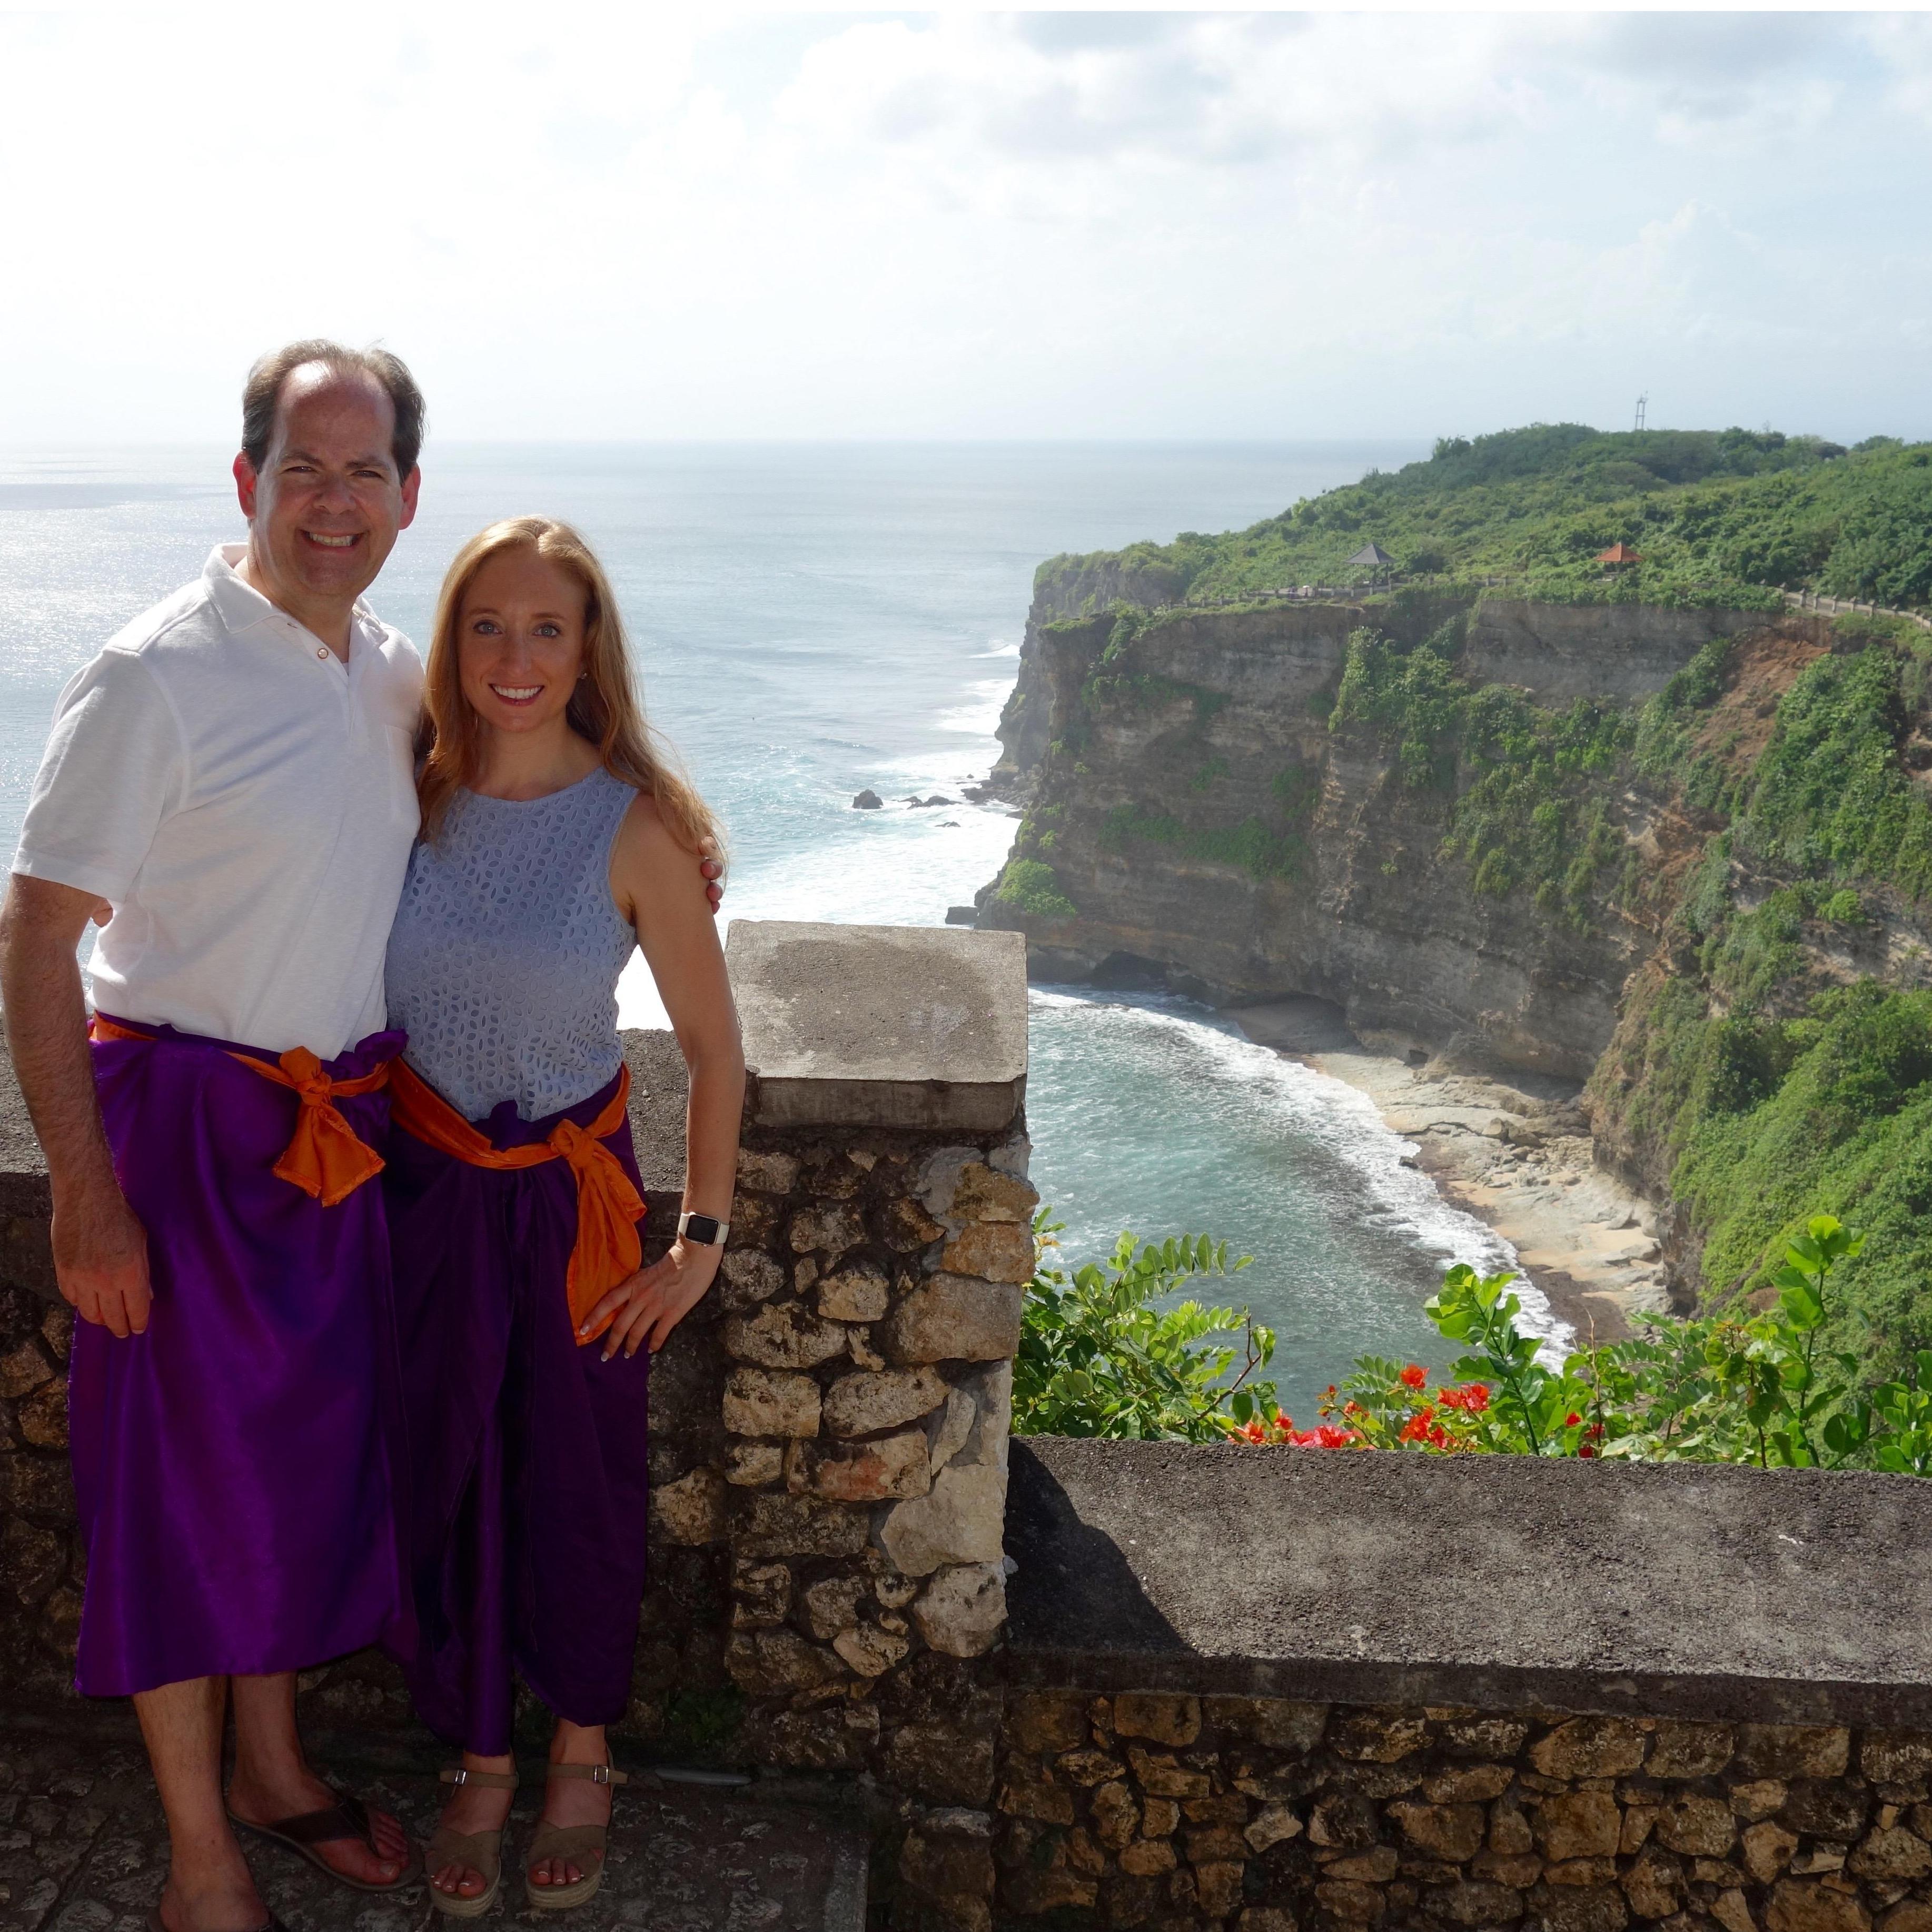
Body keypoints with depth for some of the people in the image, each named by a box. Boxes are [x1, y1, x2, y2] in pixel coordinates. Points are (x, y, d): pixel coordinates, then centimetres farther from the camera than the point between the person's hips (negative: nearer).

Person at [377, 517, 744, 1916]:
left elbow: (714, 1047, -9)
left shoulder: (632, 826, -14)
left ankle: (583, 1760, 35)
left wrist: (704, 1240, -7)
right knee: (450, 1486, 13)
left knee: (577, 1484, 12)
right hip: (425, 1190, 3)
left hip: (570, 1195, -2)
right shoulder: (414, 798, -5)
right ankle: (480, 1761, 34)